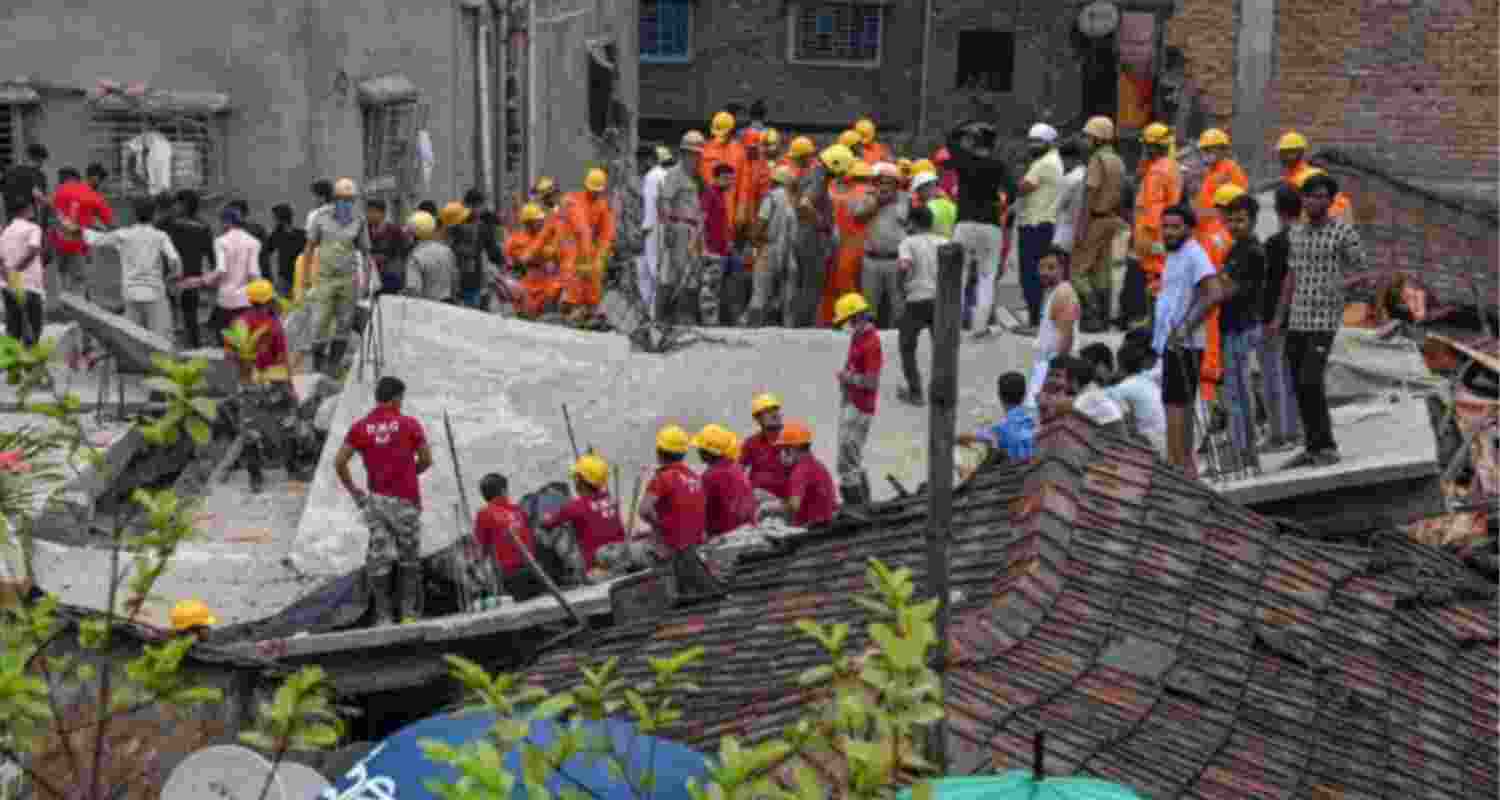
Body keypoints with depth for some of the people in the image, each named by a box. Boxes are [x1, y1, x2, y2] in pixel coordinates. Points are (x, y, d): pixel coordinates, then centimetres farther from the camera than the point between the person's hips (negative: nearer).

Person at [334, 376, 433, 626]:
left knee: (379, 558, 8)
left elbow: (339, 462, -1)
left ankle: (383, 616, 9)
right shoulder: (409, 424, -6)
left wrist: (353, 490, 11)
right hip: (405, 500, -3)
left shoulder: (360, 426, 1)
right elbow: (426, 460, -2)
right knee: (410, 558, 10)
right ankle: (408, 613, 9)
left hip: (375, 500, 3)